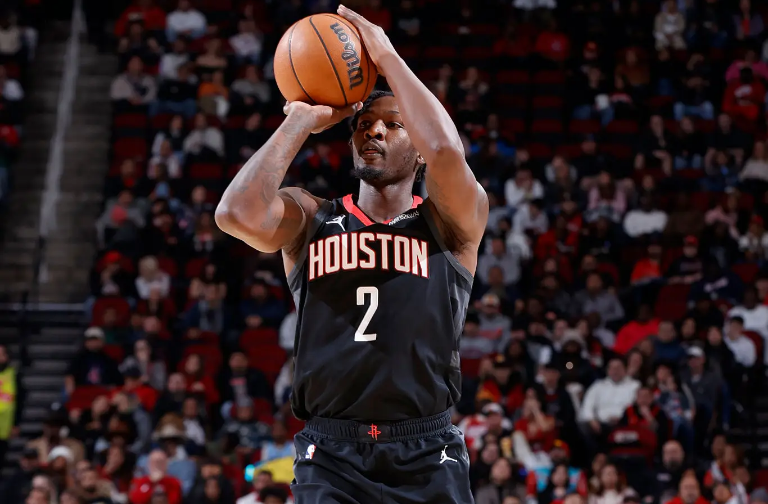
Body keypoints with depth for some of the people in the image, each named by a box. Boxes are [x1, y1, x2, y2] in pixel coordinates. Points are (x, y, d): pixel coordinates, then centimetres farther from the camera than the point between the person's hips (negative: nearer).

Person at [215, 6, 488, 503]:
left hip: (427, 460, 0)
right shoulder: (311, 219, 12)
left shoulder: (452, 225, 7)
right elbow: (238, 214, -10)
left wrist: (387, 55, -4)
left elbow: (445, 150, -16)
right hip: (331, 458, 1)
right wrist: (301, 123, 0)